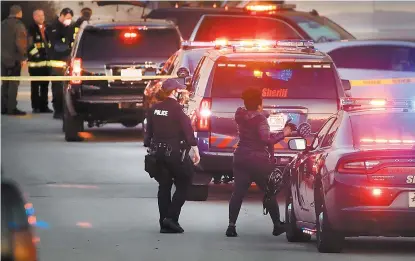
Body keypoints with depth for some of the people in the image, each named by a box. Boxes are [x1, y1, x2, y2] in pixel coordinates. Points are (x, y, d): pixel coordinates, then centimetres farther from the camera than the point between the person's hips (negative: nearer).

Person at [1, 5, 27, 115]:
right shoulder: (18, 25, -12)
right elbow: (21, 43, -19)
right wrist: (23, 57, -15)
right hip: (14, 58, -7)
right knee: (13, 83, -4)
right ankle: (11, 108, -8)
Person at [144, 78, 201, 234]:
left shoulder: (154, 109, 5)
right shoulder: (176, 109, -12)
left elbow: (149, 132, 11)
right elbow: (188, 130, -17)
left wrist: (149, 147, 21)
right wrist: (195, 150, -16)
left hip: (158, 152, 6)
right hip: (174, 152, -6)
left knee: (164, 186, 12)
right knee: (183, 186, 6)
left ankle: (164, 223, 10)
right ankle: (171, 217, -7)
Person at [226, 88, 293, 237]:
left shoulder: (240, 116, 4)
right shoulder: (260, 119, -14)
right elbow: (267, 140, -20)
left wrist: (263, 113, 30)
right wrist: (283, 134, -10)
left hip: (241, 158, 5)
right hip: (259, 159, -5)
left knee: (238, 192, 0)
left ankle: (231, 225, -12)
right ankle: (277, 225, 13)